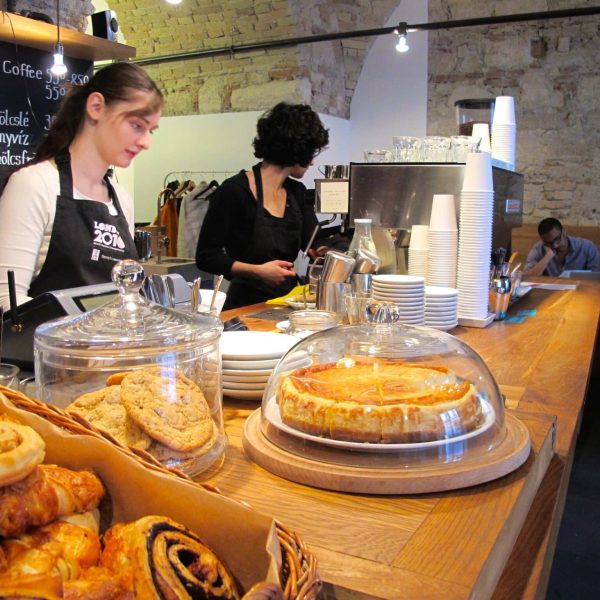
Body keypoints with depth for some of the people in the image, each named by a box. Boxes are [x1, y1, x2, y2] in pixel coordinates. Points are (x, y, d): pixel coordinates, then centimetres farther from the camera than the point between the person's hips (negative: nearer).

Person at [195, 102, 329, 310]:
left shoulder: (297, 193, 12)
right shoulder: (234, 191, -9)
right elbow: (206, 256, -10)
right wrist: (258, 271, -19)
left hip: (287, 301, 6)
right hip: (246, 305, -6)